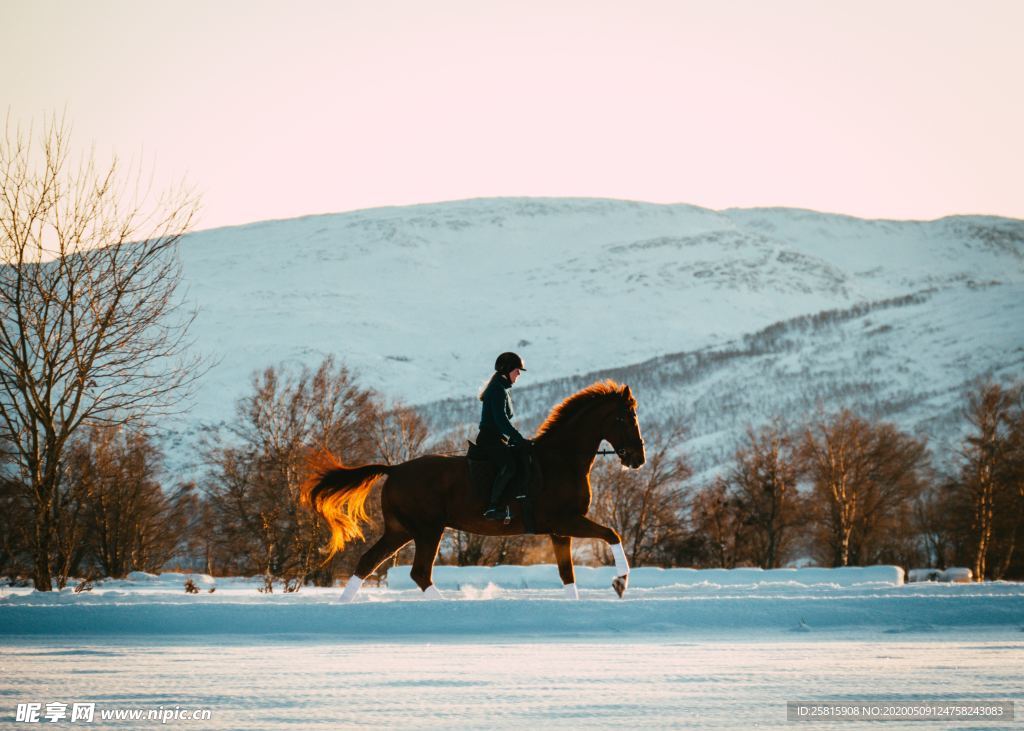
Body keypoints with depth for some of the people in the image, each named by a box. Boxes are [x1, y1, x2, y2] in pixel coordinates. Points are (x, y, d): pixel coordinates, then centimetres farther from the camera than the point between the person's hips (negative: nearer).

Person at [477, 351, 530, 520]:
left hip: (498, 439, 11)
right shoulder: (498, 390, -11)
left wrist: (517, 439, 16)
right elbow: (501, 420, -20)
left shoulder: (501, 389, 22)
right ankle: (491, 508, -35)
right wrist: (520, 439, -18)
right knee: (509, 466, -30)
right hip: (490, 439, -11)